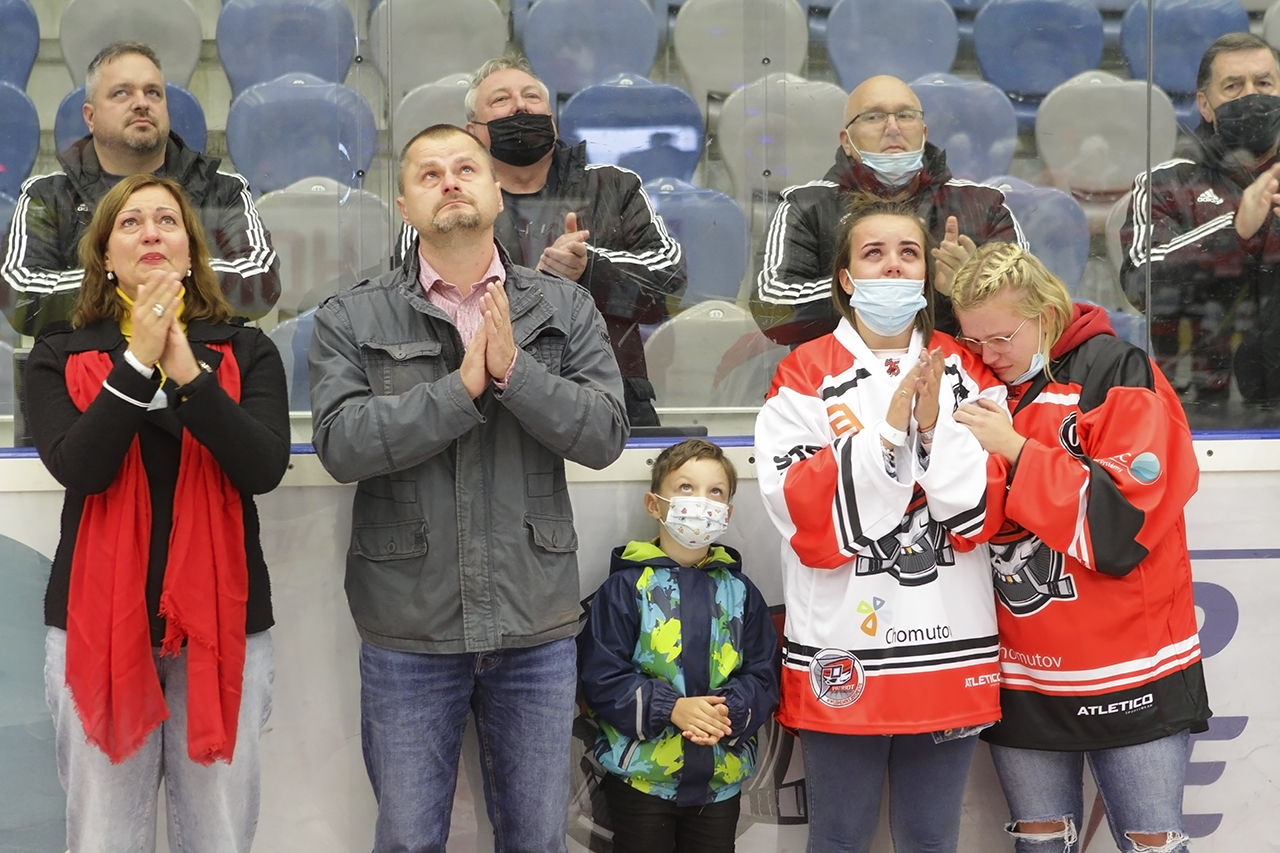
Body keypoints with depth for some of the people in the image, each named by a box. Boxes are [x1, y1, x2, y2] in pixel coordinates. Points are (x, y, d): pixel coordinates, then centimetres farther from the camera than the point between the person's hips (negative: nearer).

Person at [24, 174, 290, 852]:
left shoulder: (246, 353, 6)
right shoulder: (58, 357, 5)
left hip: (221, 621, 0)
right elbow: (76, 467, -12)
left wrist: (188, 372, -19)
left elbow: (264, 469, -10)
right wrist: (138, 361, -17)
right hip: (98, 623, 0)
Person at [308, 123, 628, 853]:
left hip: (537, 625, 1)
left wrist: (513, 371, -18)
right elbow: (341, 443, -14)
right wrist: (462, 387, -18)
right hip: (409, 629, -1)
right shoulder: (352, 319, 0)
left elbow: (606, 434, -6)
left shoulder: (566, 309, 4)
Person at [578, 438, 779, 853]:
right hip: (641, 773, -3)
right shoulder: (626, 586, -6)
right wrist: (670, 708, -21)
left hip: (721, 773, 4)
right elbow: (602, 678, -10)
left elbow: (763, 678, 3)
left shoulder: (739, 591, 7)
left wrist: (728, 712, -17)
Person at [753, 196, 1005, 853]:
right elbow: (803, 513, -12)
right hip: (842, 649, -2)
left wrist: (935, 425, -16)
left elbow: (983, 513, -1)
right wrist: (890, 430, -19)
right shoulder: (805, 376, -1)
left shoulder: (967, 373, 7)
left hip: (950, 646, 2)